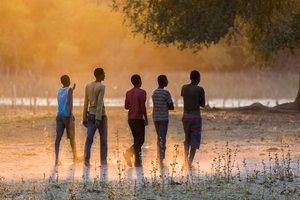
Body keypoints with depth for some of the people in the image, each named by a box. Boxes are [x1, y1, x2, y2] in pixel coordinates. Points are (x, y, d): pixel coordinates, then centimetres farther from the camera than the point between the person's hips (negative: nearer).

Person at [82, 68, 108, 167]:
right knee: (103, 138, 11)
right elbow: (100, 103, -20)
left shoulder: (88, 86, 6)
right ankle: (103, 160, 16)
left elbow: (86, 104, 8)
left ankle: (86, 159, -20)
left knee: (89, 138, -3)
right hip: (101, 116, -4)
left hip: (91, 115, 5)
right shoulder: (101, 87, -12)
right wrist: (98, 120, -24)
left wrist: (84, 119, 12)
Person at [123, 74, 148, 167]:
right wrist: (146, 119, -12)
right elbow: (142, 106, -16)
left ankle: (138, 162, 4)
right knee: (140, 141, -1)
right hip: (138, 119, -7)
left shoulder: (128, 93, 8)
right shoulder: (142, 92, -10)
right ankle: (128, 153, -20)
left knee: (137, 140, 11)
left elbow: (126, 106, 12)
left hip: (130, 119, 7)